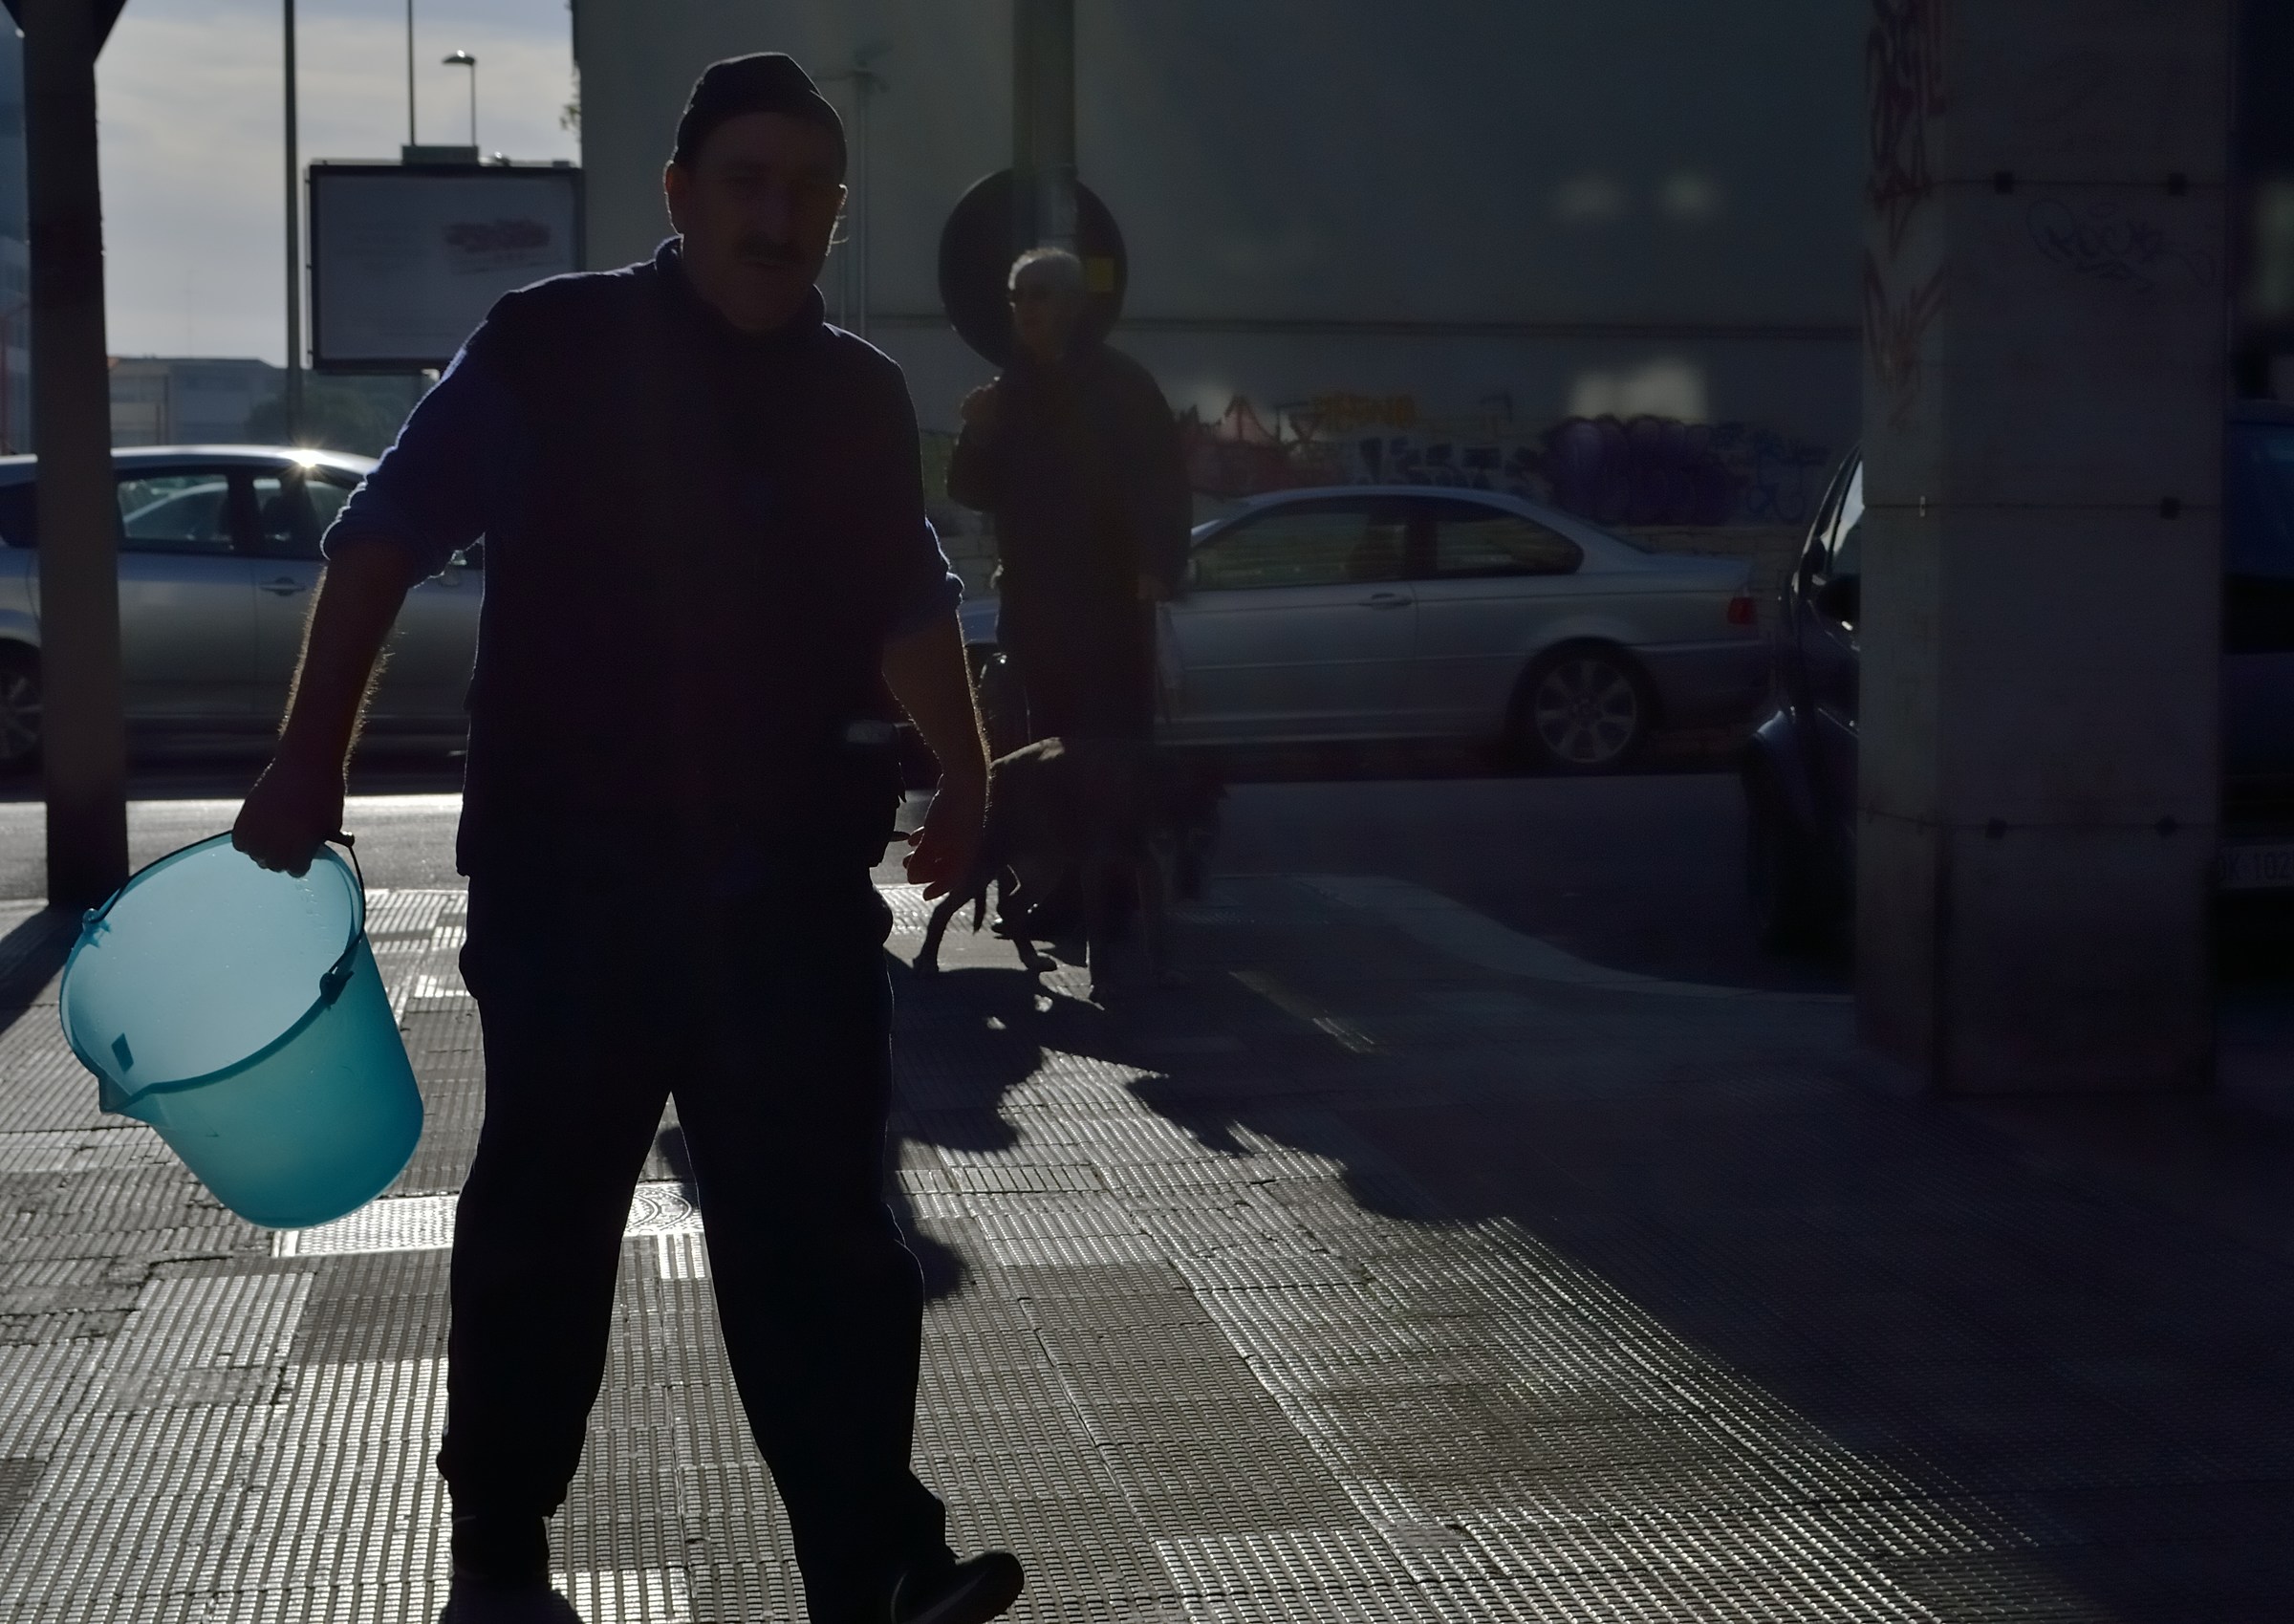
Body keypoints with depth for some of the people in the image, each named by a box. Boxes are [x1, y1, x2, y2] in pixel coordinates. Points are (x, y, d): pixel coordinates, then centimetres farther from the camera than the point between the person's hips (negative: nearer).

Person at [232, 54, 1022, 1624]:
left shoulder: (863, 398, 9)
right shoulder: (548, 349, -3)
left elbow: (912, 602, 22)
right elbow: (385, 539, -1)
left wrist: (964, 772, 10)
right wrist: (311, 761, -4)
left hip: (795, 892, 3)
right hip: (571, 882, -2)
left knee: (820, 1229, 0)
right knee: (544, 1216, 10)